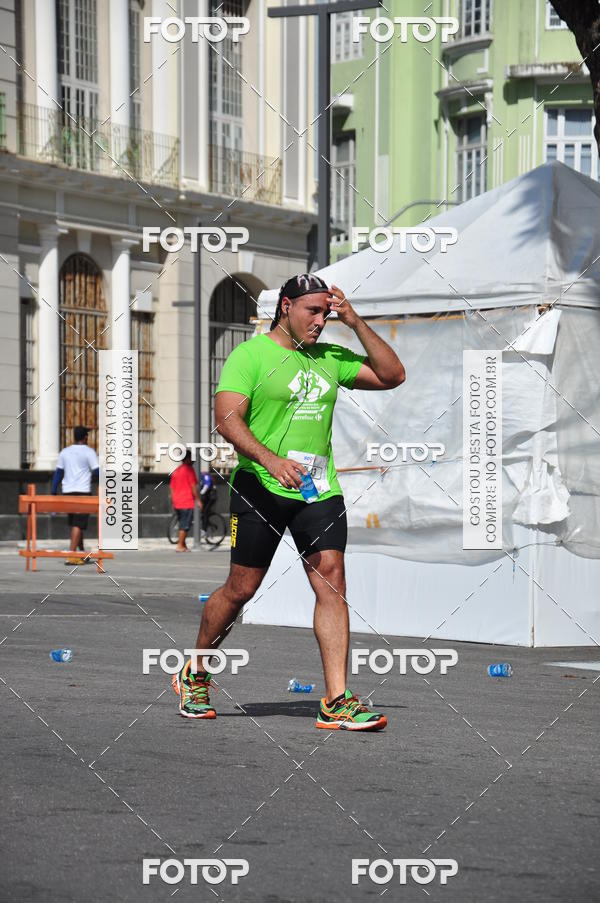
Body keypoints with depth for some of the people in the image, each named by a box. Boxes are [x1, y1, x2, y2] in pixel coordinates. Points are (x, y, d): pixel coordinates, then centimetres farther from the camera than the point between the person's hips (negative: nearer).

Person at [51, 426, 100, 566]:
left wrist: (54, 492, 13)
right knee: (78, 524, -7)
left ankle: (82, 553, 26)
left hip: (67, 491, 5)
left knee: (74, 523, 17)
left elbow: (58, 473, 11)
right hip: (83, 491, -5)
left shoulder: (65, 452, 11)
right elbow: (97, 471, -8)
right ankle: (71, 555, -15)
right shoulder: (89, 452, -4)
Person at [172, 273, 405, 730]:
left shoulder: (329, 358, 13)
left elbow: (392, 376, 13)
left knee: (332, 584, -7)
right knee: (241, 588, 3)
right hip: (261, 487, -4)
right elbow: (227, 419, -13)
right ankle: (195, 675, 26)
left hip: (320, 488, 5)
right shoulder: (250, 354, -4)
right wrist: (271, 460, -28)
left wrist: (357, 323, 4)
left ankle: (337, 701, -8)